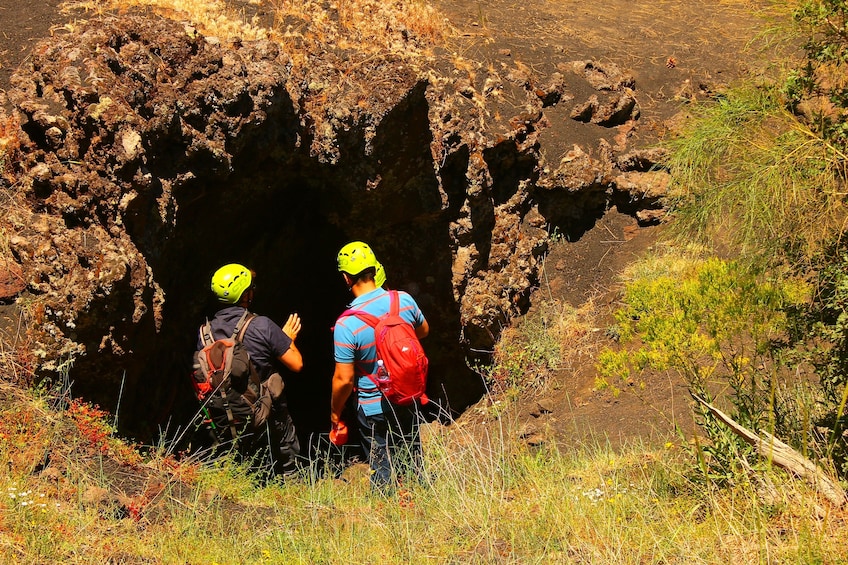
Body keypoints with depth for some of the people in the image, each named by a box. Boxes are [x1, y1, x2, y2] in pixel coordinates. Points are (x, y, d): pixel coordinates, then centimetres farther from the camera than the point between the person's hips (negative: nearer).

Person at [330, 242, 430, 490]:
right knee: (413, 465, 21)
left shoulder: (346, 324, -24)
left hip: (375, 410, -4)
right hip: (410, 402, 4)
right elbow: (423, 330, 10)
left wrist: (335, 412, -3)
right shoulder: (404, 300, -11)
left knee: (383, 474, 10)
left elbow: (344, 379, -19)